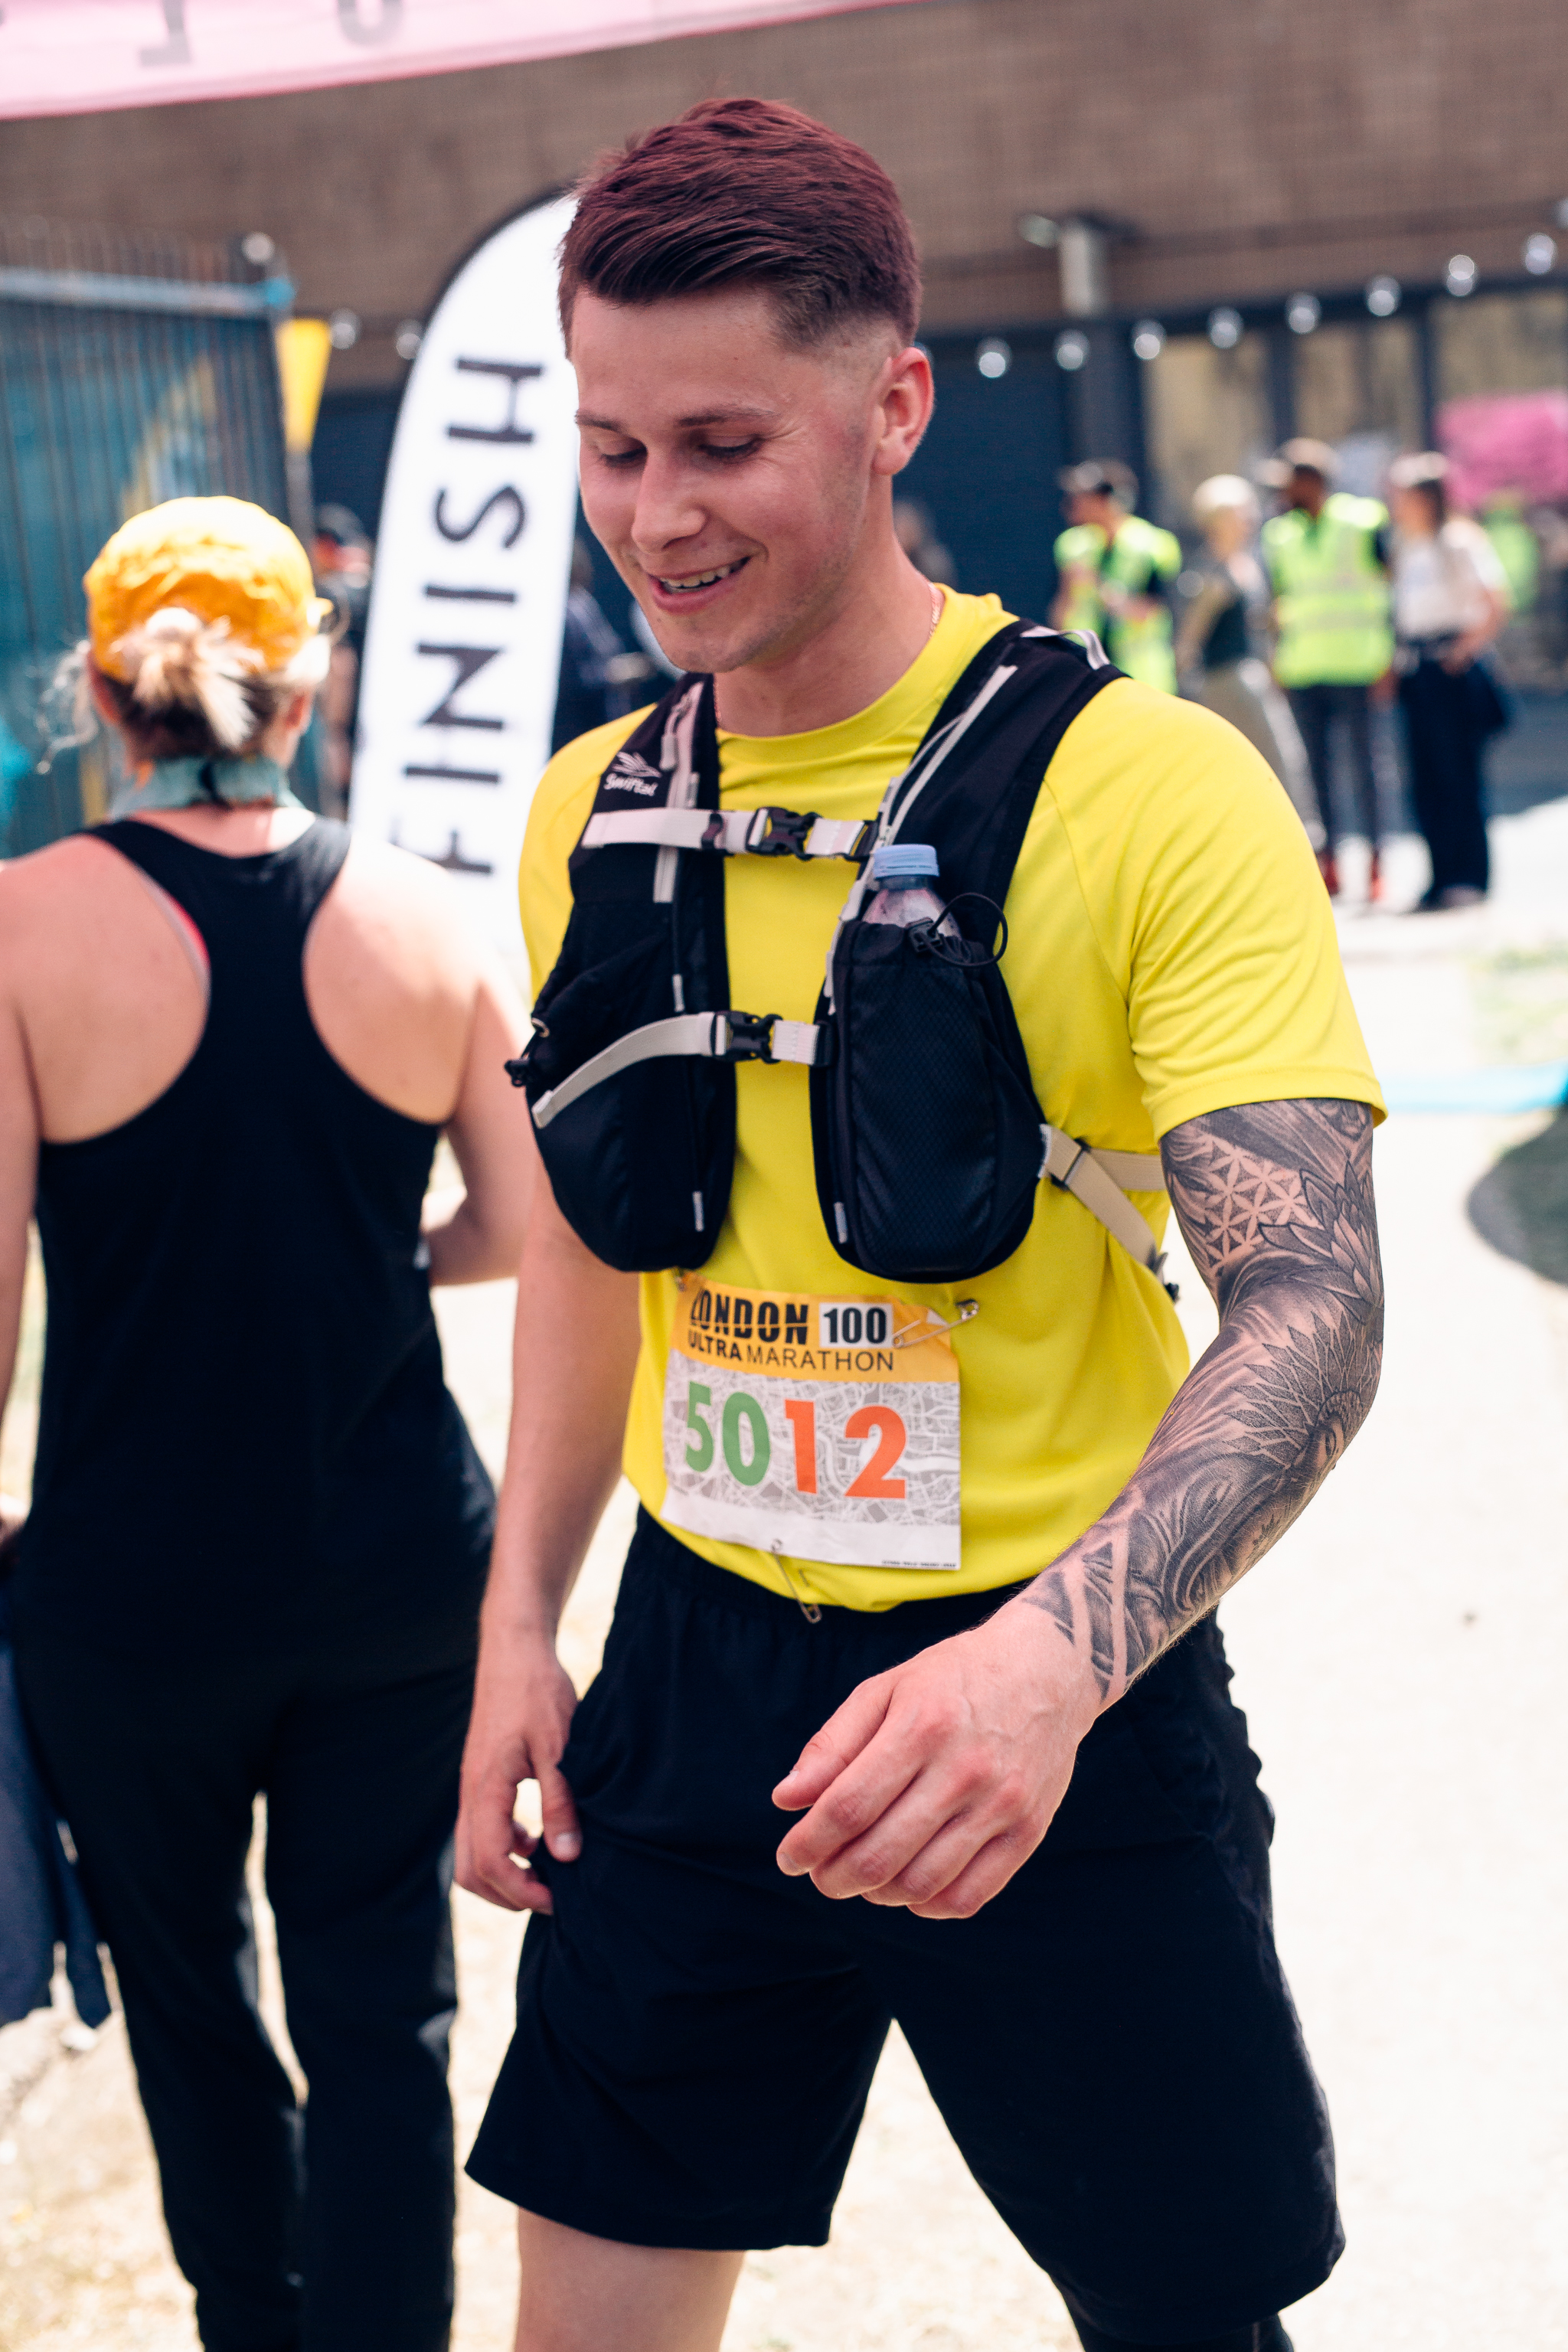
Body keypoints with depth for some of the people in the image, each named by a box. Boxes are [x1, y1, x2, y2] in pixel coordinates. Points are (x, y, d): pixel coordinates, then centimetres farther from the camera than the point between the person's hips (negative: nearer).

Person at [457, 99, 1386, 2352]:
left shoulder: (1146, 787, -16)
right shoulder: (594, 815, 3)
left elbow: (1312, 1303, -22)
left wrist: (1048, 1661, -37)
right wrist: (521, 1620, 7)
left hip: (1064, 1708, -4)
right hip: (698, 1669, 5)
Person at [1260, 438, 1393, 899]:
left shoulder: (1363, 521, -1)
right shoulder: (1280, 534, 11)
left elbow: (1389, 588, 0)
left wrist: (1388, 658, -5)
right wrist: (1277, 658, 12)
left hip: (1355, 666, -4)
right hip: (1301, 667, 4)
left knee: (1362, 762, -2)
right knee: (1317, 765, 4)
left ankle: (1374, 861, 4)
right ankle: (1329, 861, 10)